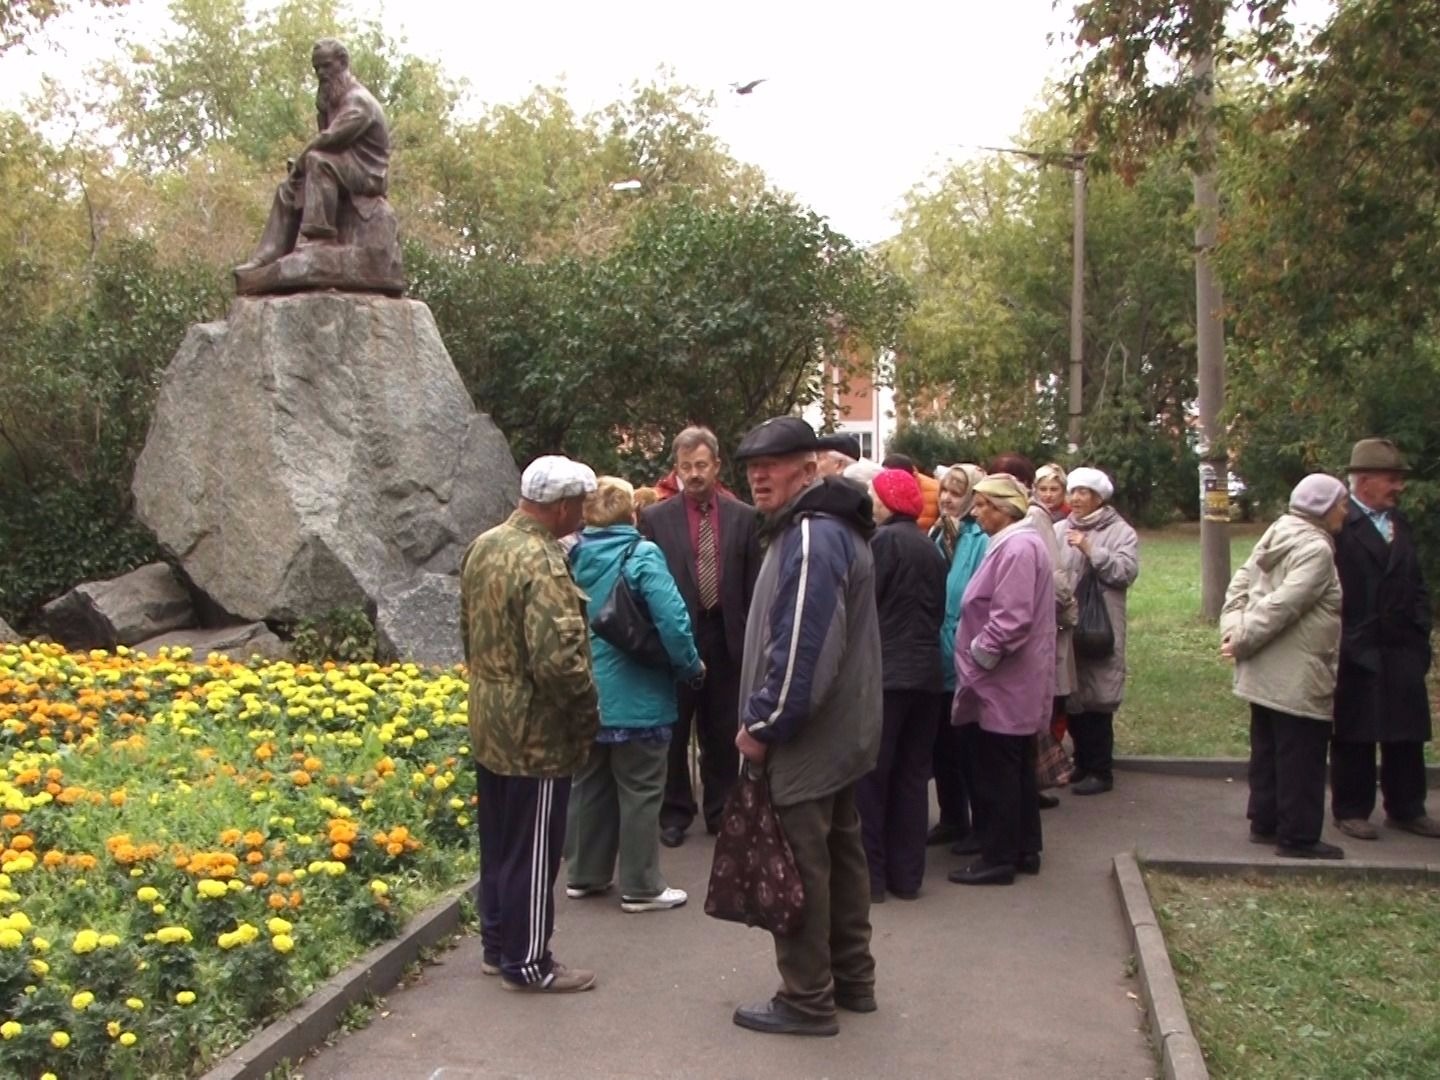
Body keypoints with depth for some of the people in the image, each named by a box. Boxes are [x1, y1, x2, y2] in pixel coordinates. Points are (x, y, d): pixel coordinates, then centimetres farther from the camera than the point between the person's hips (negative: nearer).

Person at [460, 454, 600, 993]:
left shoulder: (483, 546, 6)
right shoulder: (542, 564, -24)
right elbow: (558, 658, -28)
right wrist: (587, 717, -13)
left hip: (487, 725, 9)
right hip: (535, 733, -9)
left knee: (497, 841, 20)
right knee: (533, 851, 4)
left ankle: (496, 945, 33)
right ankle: (526, 963, 16)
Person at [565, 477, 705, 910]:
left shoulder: (575, 556, 3)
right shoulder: (641, 555, -15)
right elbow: (672, 619, -23)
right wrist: (691, 667, -8)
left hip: (587, 695, 6)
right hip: (636, 697, -6)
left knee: (589, 786, 18)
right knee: (640, 792, 5)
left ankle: (584, 875, 29)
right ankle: (641, 887, 13)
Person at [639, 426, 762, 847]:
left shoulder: (744, 517, 2)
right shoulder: (655, 518, -1)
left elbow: (754, 585, 3)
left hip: (727, 638, 1)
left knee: (723, 734, 11)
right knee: (673, 732, 10)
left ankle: (720, 810, 25)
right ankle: (675, 812, 23)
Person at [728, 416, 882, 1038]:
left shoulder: (812, 538, -20)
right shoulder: (832, 528, 14)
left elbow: (801, 650, -27)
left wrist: (763, 725, -17)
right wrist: (767, 720, 18)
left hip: (806, 740, -11)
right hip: (840, 733, 11)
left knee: (799, 867, -1)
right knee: (840, 854, 18)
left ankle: (807, 1001, 10)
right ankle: (852, 980, 31)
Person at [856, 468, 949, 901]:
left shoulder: (882, 540, -10)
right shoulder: (932, 549, 12)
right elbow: (939, 610, 15)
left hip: (884, 673, -7)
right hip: (926, 674, 7)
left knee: (871, 774, 1)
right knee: (912, 775, 11)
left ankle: (871, 875, 4)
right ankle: (907, 875, 17)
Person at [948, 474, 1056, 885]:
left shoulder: (1017, 548, -19)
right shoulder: (1017, 543, 14)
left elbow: (1010, 619, -26)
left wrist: (976, 659, -16)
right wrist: (976, 661, 16)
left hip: (1004, 683, -11)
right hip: (1016, 682, 11)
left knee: (996, 773, -2)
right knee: (1018, 769, 16)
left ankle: (998, 858, 6)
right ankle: (1025, 850, 25)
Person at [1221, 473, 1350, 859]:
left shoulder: (1276, 537, 11)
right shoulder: (1316, 549, -18)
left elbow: (1239, 585, 8)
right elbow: (1282, 606, -24)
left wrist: (1233, 630, -1)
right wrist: (1242, 640, -16)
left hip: (1265, 673, 10)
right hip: (1296, 678, -10)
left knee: (1268, 750, 17)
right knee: (1301, 758, 0)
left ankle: (1265, 821, 26)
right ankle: (1298, 836, 6)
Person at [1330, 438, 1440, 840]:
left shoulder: (1398, 523, 11)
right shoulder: (1338, 524, -14)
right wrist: (1343, 645, -15)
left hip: (1402, 650, 7)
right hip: (1356, 652, -7)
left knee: (1407, 733, 13)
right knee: (1354, 735, 5)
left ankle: (1406, 808, 26)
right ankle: (1351, 811, 18)